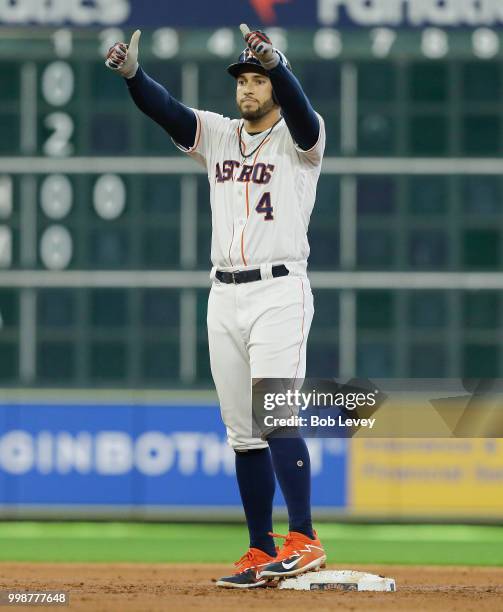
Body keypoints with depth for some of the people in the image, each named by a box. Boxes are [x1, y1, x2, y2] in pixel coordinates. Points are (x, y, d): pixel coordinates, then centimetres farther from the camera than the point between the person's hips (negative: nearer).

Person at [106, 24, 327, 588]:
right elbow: (165, 110, -2)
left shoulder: (300, 139, -1)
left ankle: (304, 541, -18)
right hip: (224, 295, 6)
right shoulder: (218, 136, 14)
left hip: (279, 292, -6)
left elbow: (299, 109, -24)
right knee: (243, 432, 6)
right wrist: (132, 72, -22)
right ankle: (261, 553, 10)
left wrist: (274, 60, -44)